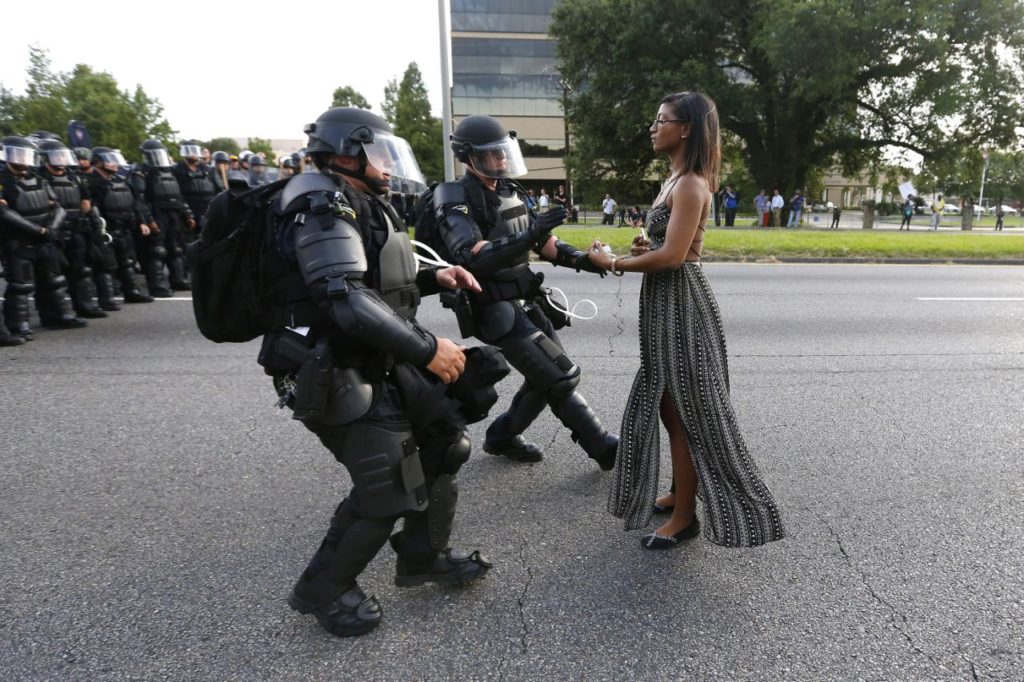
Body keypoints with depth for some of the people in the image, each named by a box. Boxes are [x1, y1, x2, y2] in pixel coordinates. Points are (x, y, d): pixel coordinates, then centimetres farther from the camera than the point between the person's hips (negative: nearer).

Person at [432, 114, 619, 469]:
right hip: (498, 311, -8)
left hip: (527, 302, 9)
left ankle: (502, 436, 29)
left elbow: (540, 241, 16)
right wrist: (529, 235, -36)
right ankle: (604, 447, 7)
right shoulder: (457, 201, -14)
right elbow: (473, 258, -29)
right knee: (560, 377, -8)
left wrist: (579, 259, 0)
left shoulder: (508, 191, 11)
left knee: (547, 377, 12)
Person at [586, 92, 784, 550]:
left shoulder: (690, 185, -17)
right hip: (665, 302, 10)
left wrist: (613, 264, -14)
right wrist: (644, 247, 0)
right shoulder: (676, 180, 14)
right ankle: (679, 493, 33)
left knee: (684, 410, -1)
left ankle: (685, 515, 13)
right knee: (668, 405, 18)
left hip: (680, 302, -10)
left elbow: (673, 255, -24)